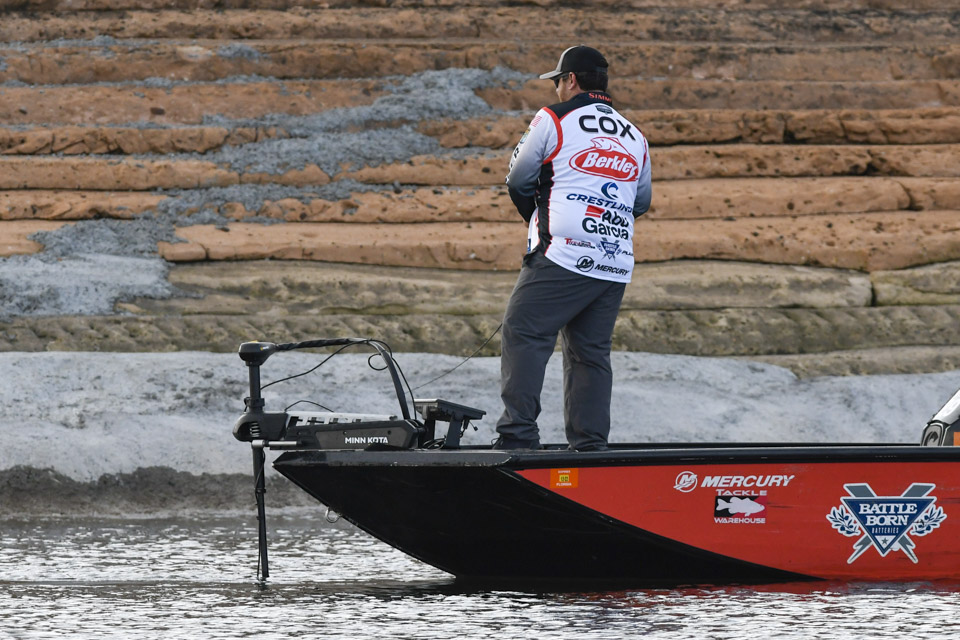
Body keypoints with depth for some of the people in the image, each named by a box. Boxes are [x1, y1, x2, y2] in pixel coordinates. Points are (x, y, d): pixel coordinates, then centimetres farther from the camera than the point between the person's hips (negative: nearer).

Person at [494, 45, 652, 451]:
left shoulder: (554, 120, 1)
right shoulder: (635, 138, 18)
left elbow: (518, 181, 8)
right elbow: (641, 202, 27)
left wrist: (535, 218, 24)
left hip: (563, 257, -6)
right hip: (617, 265, 6)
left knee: (524, 336, -6)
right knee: (591, 353, 10)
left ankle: (518, 435, -17)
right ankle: (590, 444, 4)